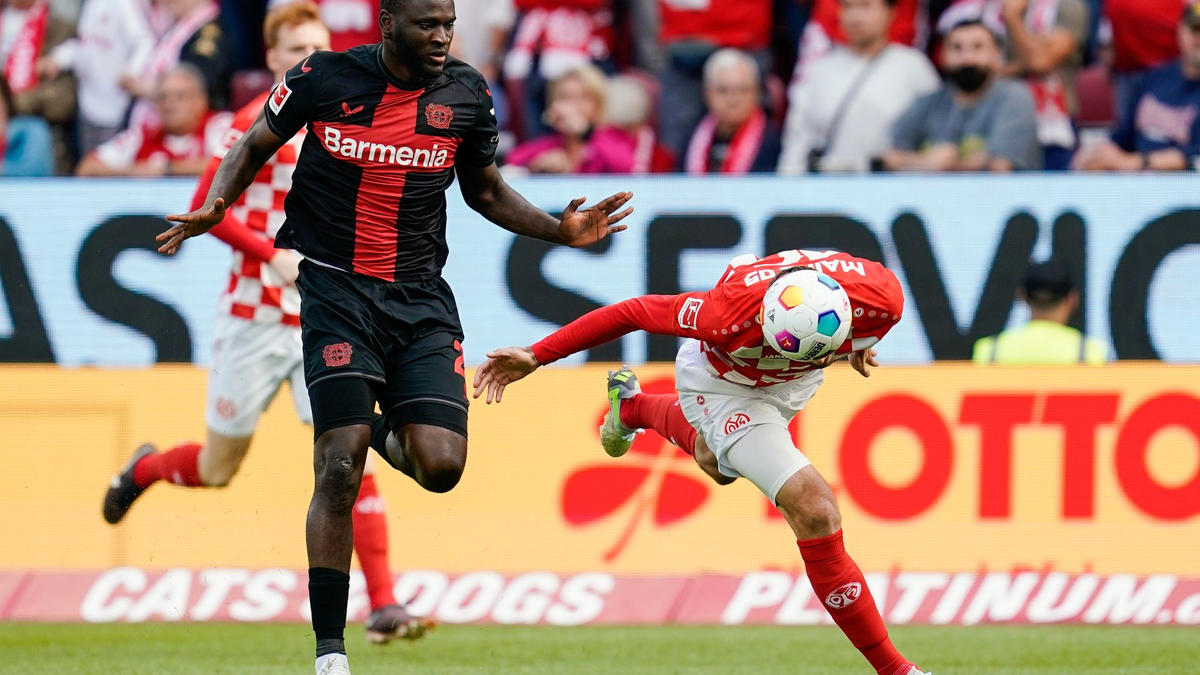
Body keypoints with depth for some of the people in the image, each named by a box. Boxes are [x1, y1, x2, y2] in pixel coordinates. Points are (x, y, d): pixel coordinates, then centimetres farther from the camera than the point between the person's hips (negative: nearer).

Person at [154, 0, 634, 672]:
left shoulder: (467, 93, 3)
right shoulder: (325, 78, -4)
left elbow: (485, 188, 19)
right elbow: (256, 146, 10)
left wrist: (559, 229, 5)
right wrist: (214, 207, -8)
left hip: (421, 299, 3)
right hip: (337, 289, -3)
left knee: (441, 466, -13)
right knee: (340, 469, -12)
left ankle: (384, 430, 25)